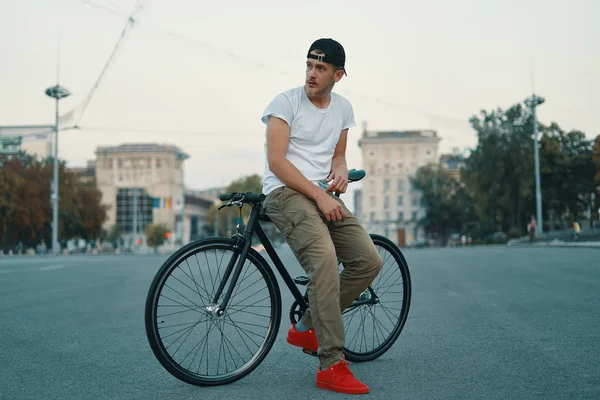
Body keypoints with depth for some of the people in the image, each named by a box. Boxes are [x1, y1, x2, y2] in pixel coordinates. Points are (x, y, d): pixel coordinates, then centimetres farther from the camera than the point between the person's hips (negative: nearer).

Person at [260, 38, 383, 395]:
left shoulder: (343, 108, 14)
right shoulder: (286, 102, -6)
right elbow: (276, 161, -13)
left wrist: (341, 168, -2)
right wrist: (319, 196, -19)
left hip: (324, 195, 7)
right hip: (286, 192, -7)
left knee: (370, 261, -8)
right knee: (324, 259, -31)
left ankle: (306, 328, 9)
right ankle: (331, 366, -27)